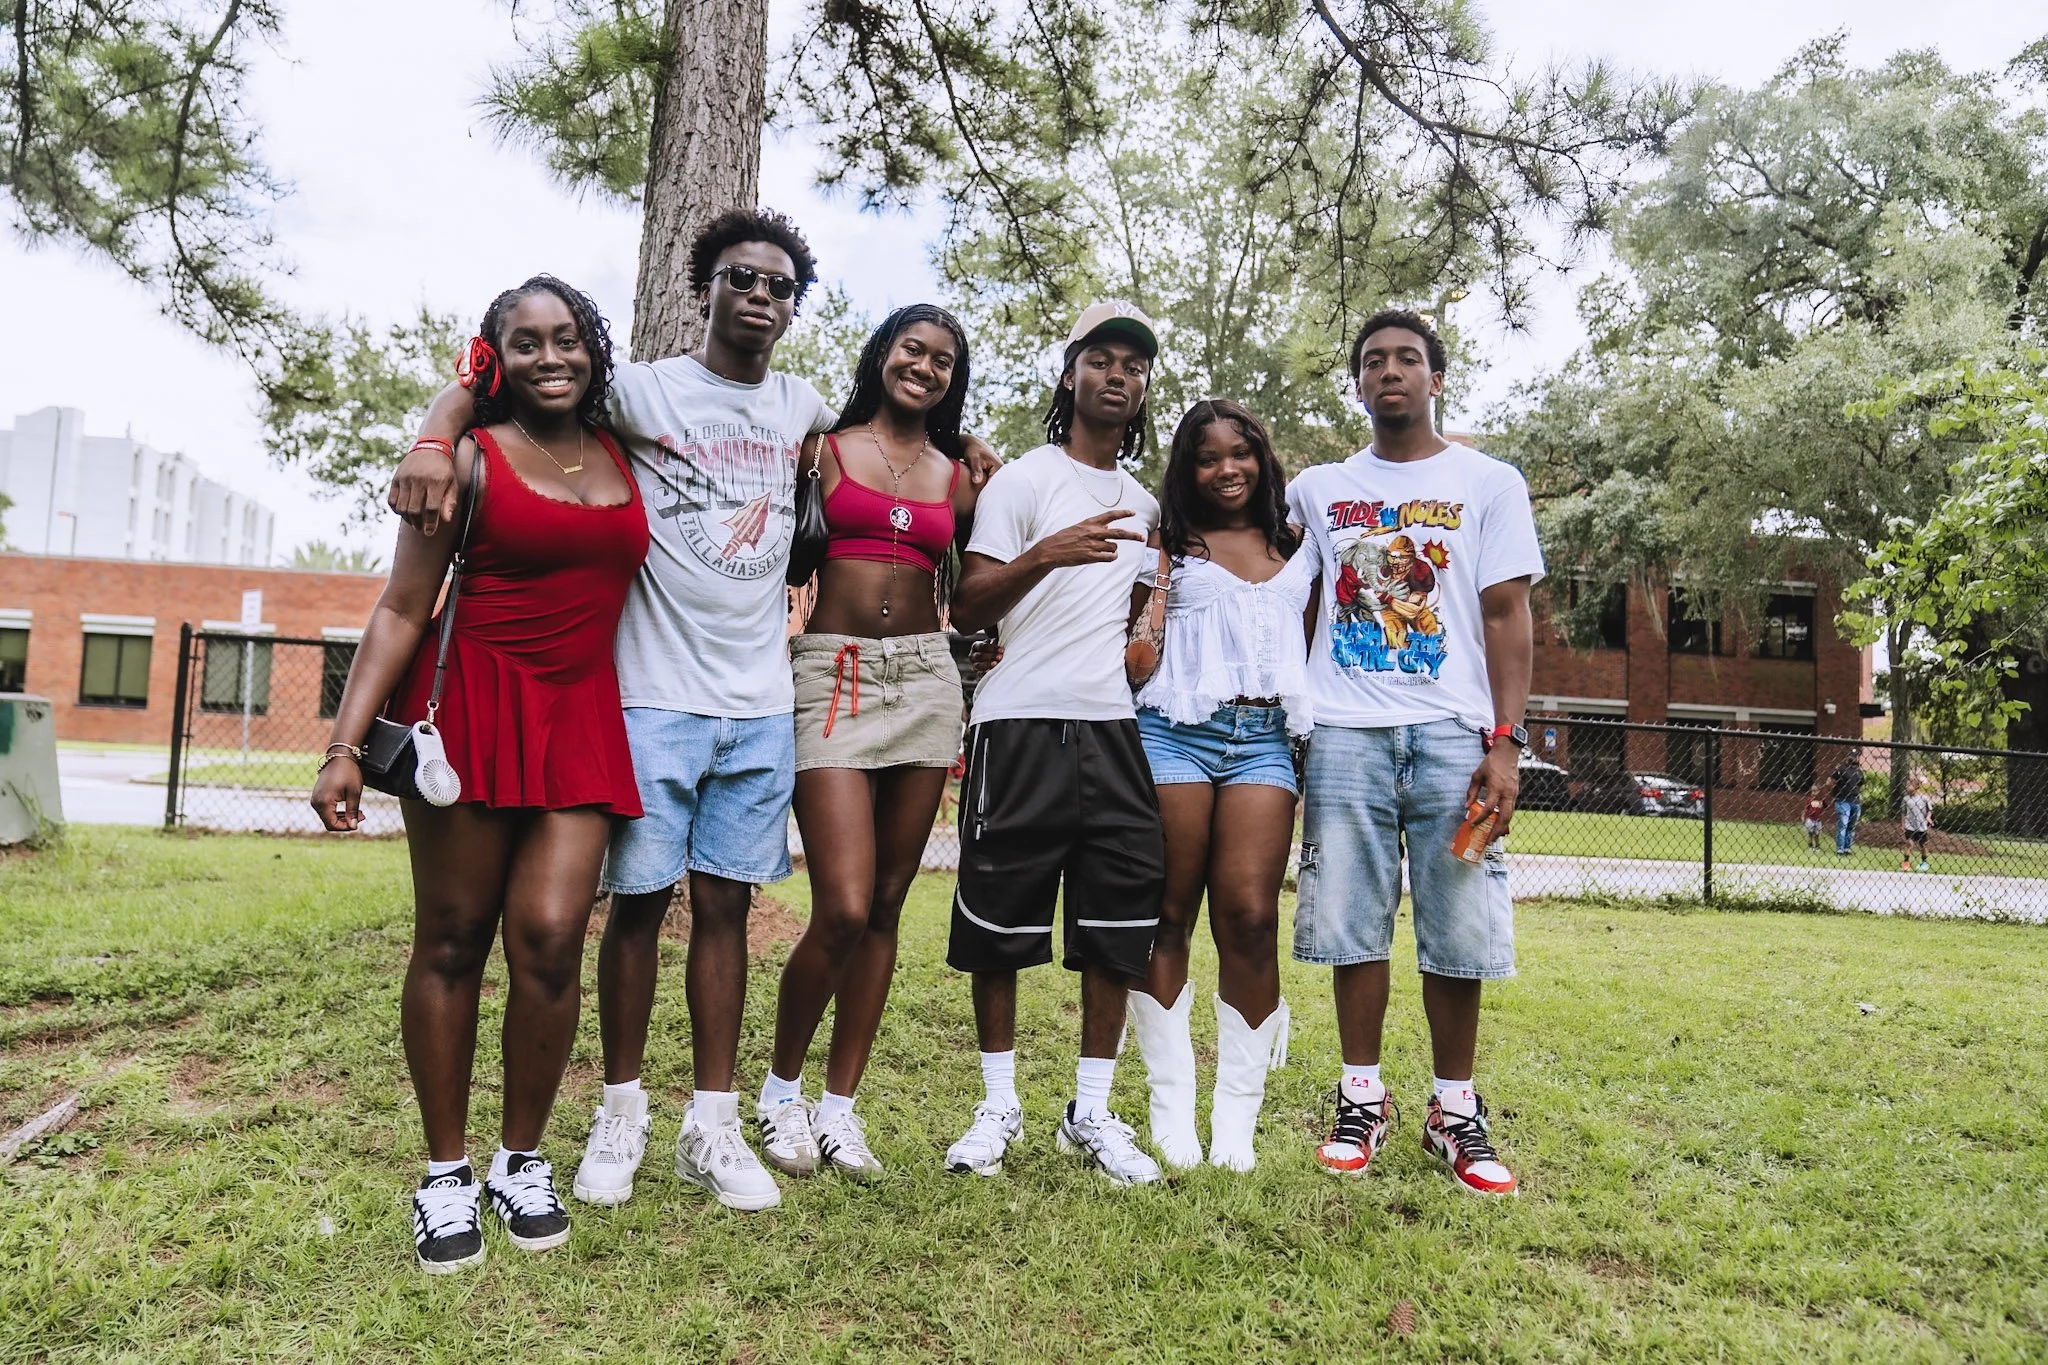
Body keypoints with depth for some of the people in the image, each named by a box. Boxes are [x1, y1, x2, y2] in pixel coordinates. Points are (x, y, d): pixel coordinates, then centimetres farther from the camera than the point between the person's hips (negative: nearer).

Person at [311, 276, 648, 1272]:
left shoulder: (625, 459, 13)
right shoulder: (471, 458, 2)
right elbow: (400, 611, -1)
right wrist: (345, 744, -9)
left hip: (582, 715, 3)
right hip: (472, 701, -2)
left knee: (549, 938, -7)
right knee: (452, 938, 2)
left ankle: (522, 1162, 14)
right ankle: (445, 1174, 16)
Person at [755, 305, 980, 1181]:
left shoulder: (957, 477, 15)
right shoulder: (824, 449, 6)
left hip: (926, 680, 4)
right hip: (832, 675, -4)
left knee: (885, 907, 5)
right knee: (843, 910, -12)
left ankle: (839, 1107, 18)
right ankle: (781, 1087, 13)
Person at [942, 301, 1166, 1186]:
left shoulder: (1146, 505, 20)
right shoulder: (1023, 480, 3)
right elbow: (967, 609, -6)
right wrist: (1045, 555, -20)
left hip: (1116, 726, 5)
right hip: (1023, 723, -5)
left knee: (1119, 923, 2)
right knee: (1001, 919, 0)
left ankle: (1092, 1111, 13)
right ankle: (998, 1105, 14)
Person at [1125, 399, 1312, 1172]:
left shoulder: (1299, 548, 20)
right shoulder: (1166, 545, 11)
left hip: (1264, 740, 2)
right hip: (1174, 731, -1)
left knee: (1250, 918, -8)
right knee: (1168, 918, -1)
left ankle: (1237, 1116, 1)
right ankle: (1172, 1107, 9)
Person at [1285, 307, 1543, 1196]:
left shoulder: (1489, 484, 9)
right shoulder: (1317, 489, 15)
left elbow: (1507, 616, 4)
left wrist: (1506, 741, -6)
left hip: (1453, 731, -1)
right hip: (1343, 731, 2)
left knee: (1457, 927, 0)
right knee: (1352, 920, 3)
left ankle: (1455, 1110, 14)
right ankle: (1361, 1099, 15)